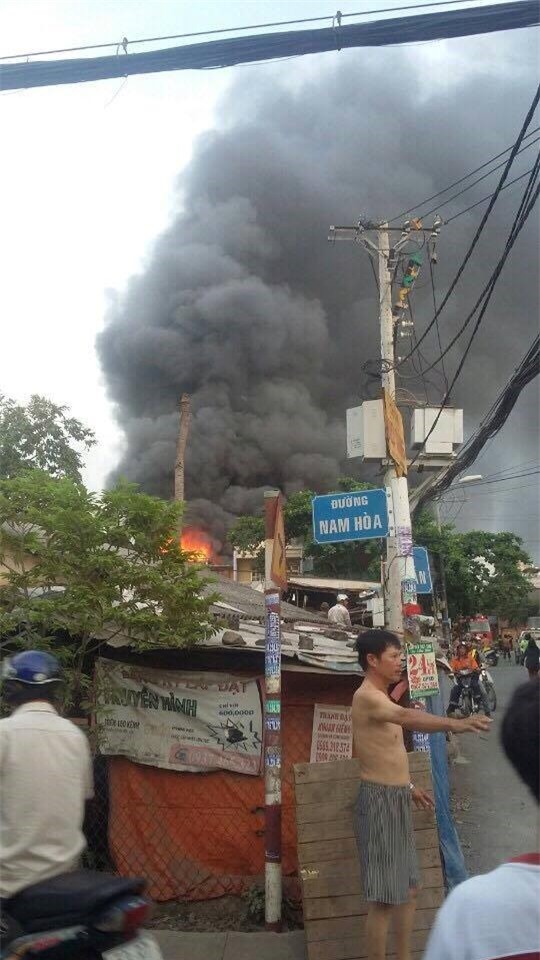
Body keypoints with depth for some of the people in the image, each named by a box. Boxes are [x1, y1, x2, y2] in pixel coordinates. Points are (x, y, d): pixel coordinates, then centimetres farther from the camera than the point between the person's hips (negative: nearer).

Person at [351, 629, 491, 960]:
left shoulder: (382, 697, 13)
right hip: (380, 799, -10)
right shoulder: (367, 697, -20)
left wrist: (408, 786, 21)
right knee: (385, 898, -4)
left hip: (397, 798, 10)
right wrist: (454, 724, -54)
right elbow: (405, 717, -41)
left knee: (408, 888, 18)